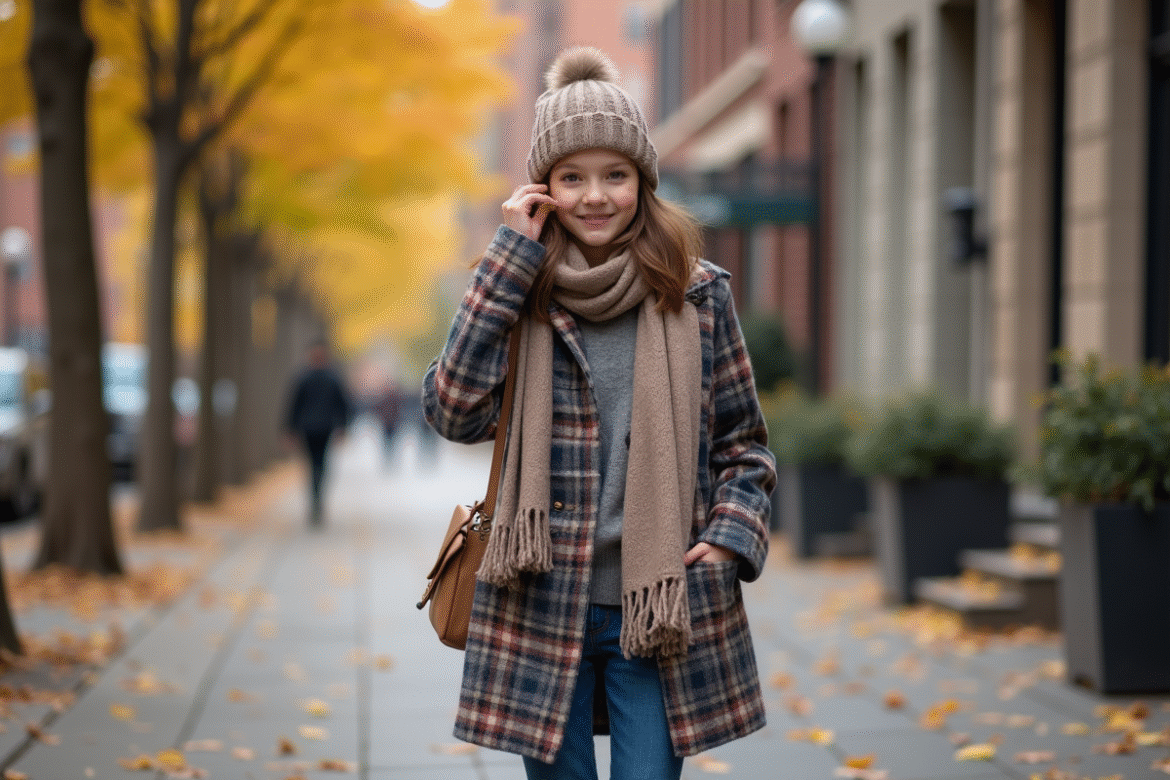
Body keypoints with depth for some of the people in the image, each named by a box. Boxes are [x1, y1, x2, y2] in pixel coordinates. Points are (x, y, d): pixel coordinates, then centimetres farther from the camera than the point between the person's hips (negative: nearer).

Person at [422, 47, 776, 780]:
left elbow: (743, 442, 10)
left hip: (662, 610, 0)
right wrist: (510, 258, -11)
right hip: (543, 605, 1)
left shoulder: (698, 293, 3)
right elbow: (455, 411, -13)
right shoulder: (518, 290, 3)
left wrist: (730, 537, -7)